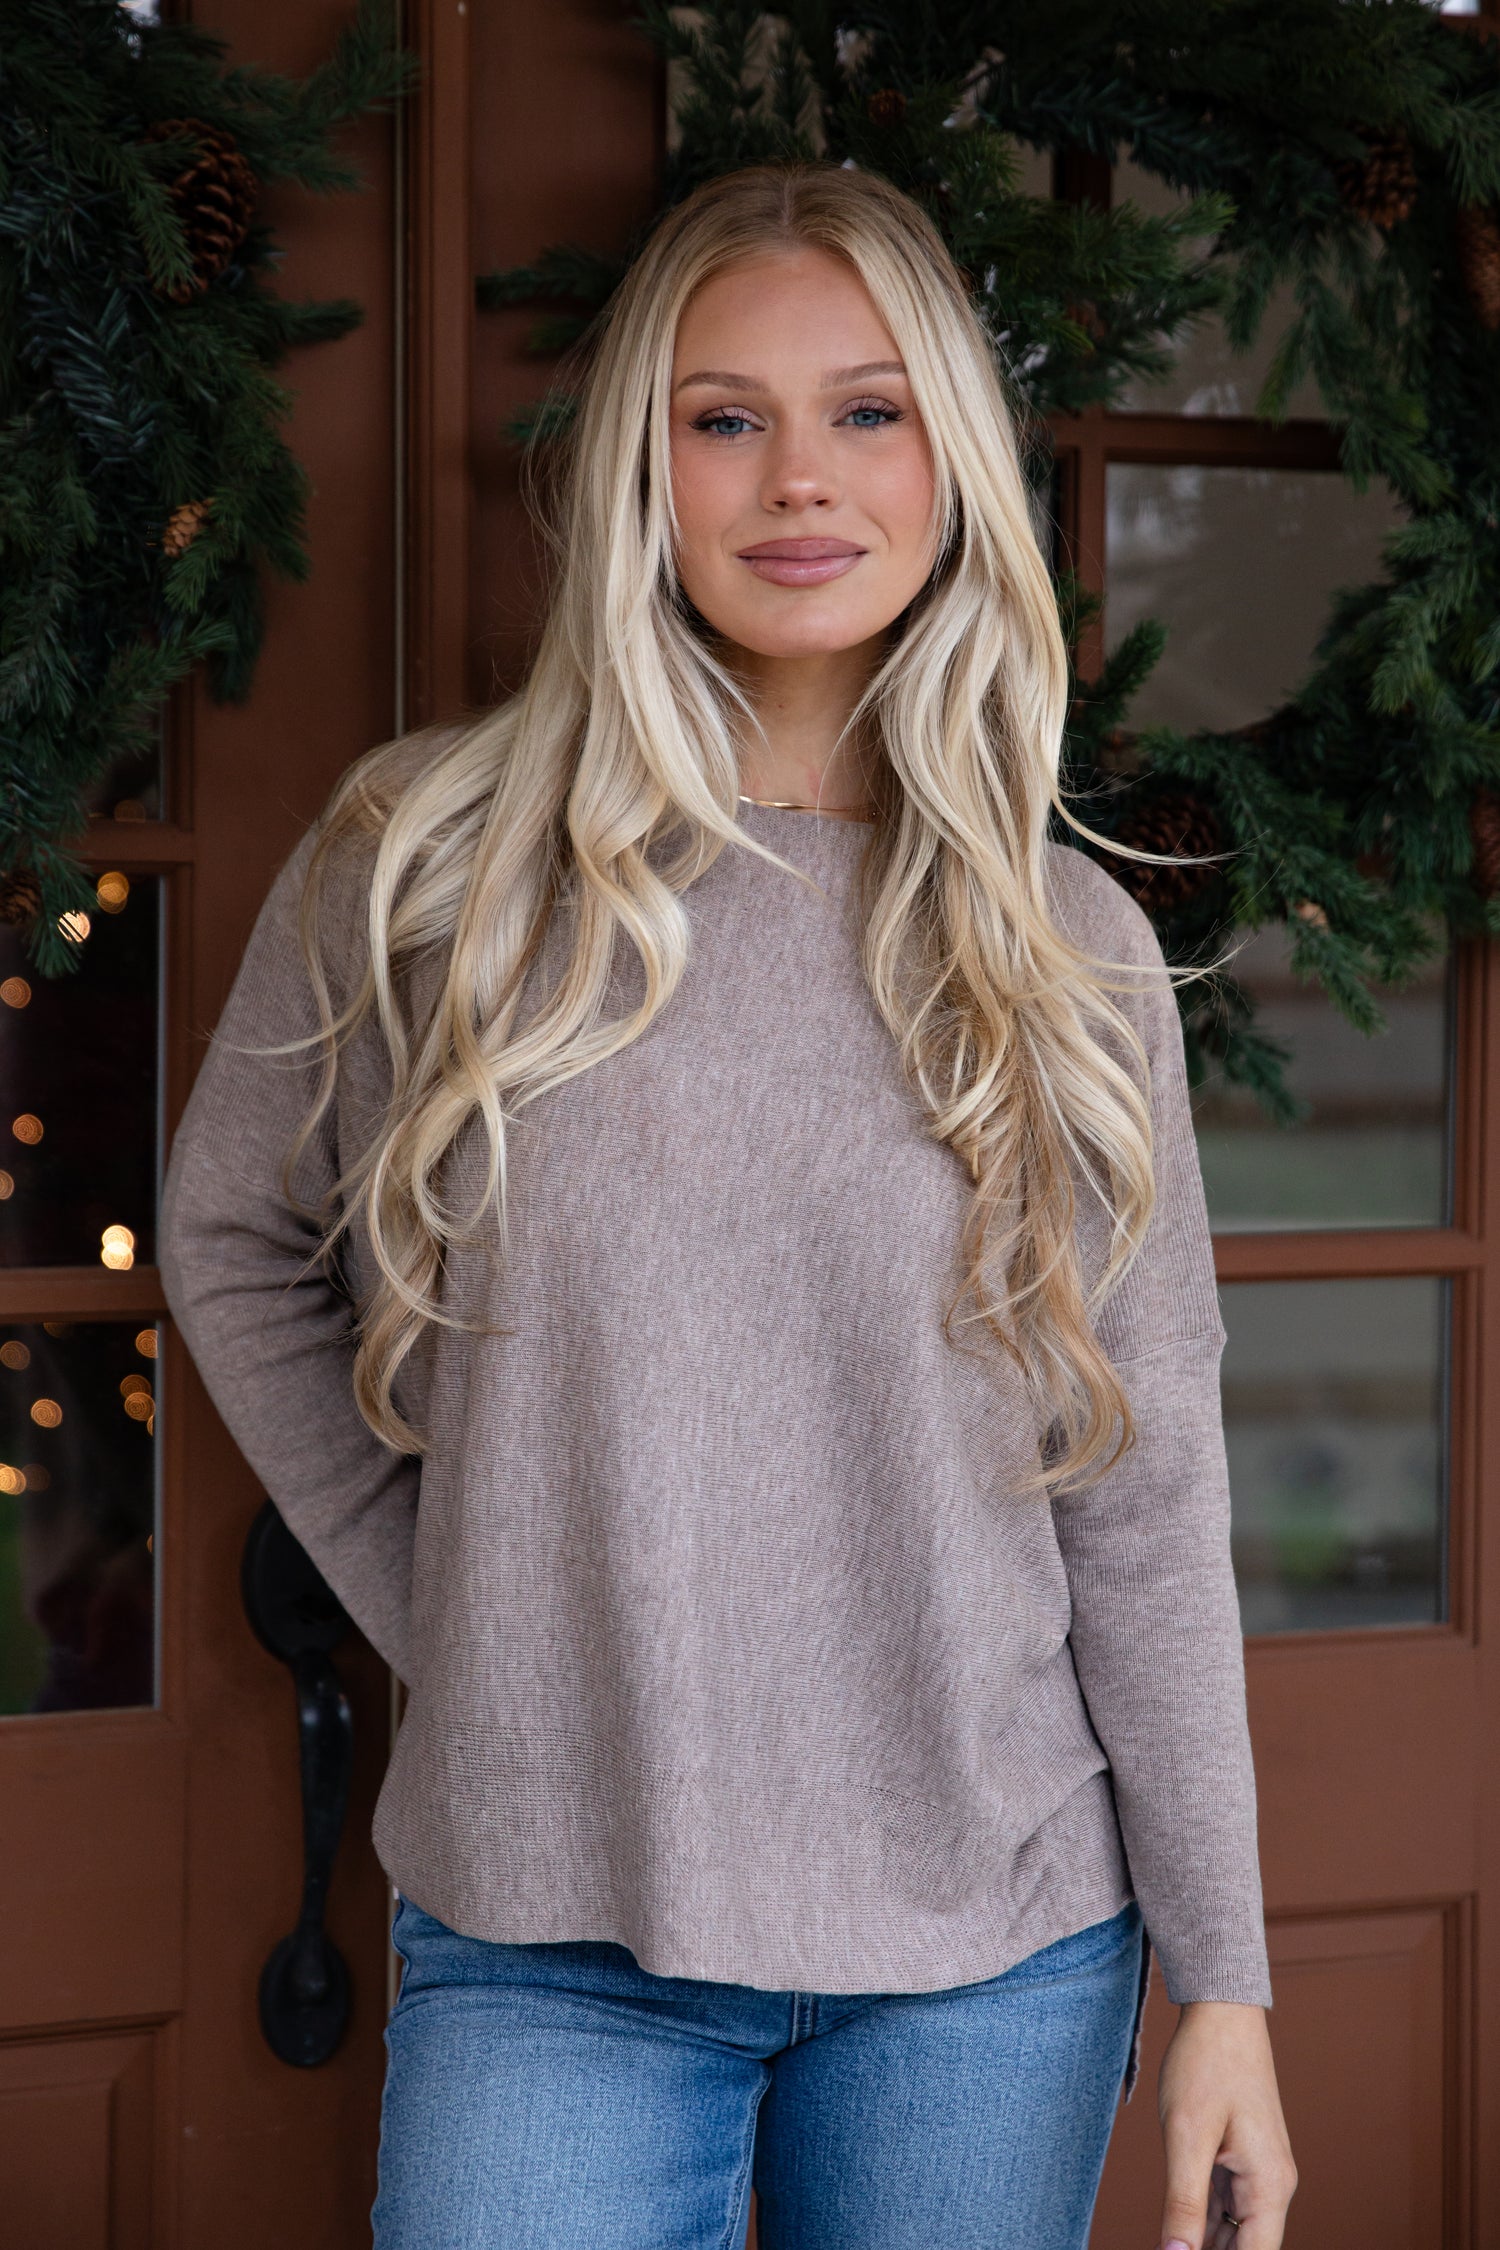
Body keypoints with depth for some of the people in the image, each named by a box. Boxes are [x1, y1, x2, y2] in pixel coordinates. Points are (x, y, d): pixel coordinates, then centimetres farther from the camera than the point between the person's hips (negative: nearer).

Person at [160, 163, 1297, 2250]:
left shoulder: (1063, 943, 1)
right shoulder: (420, 867, -2)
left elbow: (1148, 1493, 1)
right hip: (552, 1942, -1)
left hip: (997, 1939, 1)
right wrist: (445, 1608, 6)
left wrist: (1223, 1979, -1)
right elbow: (235, 1246, 13)